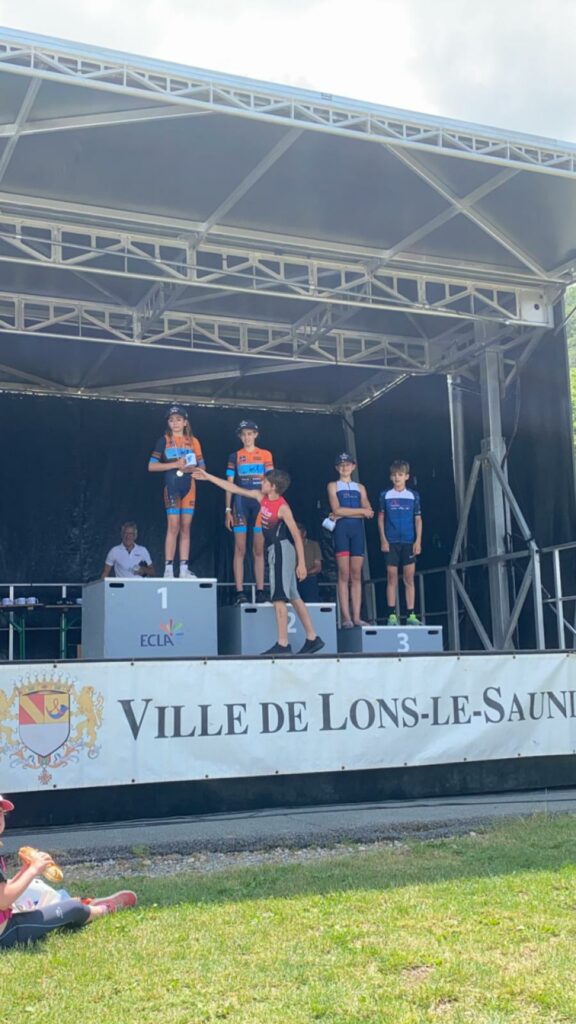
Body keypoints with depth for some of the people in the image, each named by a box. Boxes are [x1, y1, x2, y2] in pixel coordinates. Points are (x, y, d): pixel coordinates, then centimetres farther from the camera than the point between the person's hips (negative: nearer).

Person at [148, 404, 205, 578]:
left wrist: (192, 468, -9)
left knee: (186, 528, 4)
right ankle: (168, 569, -7)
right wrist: (175, 464, -14)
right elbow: (152, 466, -4)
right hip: (172, 486, -3)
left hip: (189, 487, 4)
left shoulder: (193, 442, 12)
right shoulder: (164, 440, 3)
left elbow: (202, 466, 13)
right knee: (173, 526, -10)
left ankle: (184, 569, 6)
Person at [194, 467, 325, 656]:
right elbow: (235, 489, 13)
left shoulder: (282, 507, -16)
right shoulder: (262, 497, 7)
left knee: (279, 597, -11)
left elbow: (297, 535, -16)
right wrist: (209, 477, 14)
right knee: (293, 596, 11)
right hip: (275, 550, 9)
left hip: (282, 550, -9)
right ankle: (313, 639, 16)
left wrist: (301, 563, -19)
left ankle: (283, 644, -10)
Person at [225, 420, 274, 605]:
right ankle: (240, 592, -5)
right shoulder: (235, 456, 9)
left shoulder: (265, 455, 10)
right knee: (240, 550, -4)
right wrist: (228, 510, 1)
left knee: (259, 550, 3)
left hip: (261, 503, 1)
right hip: (241, 504, -1)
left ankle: (260, 591, 5)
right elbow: (229, 484, 8)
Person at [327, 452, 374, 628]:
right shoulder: (333, 486, 9)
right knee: (344, 574, -8)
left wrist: (343, 514, -6)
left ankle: (356, 617, -2)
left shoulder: (360, 487, 17)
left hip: (357, 529, 3)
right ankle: (346, 617, -10)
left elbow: (369, 513, 3)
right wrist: (361, 511, -5)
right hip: (341, 529, -3)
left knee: (356, 575, 0)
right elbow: (337, 509, -7)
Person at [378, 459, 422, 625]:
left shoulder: (413, 496, 7)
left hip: (409, 542, 1)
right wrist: (383, 539, -2)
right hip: (391, 542, -1)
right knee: (392, 578, -1)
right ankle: (392, 615, 1)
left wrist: (418, 541, -1)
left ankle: (411, 615, 5)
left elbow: (418, 519, 7)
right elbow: (380, 518, 6)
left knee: (409, 578, 1)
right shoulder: (385, 495, 5)